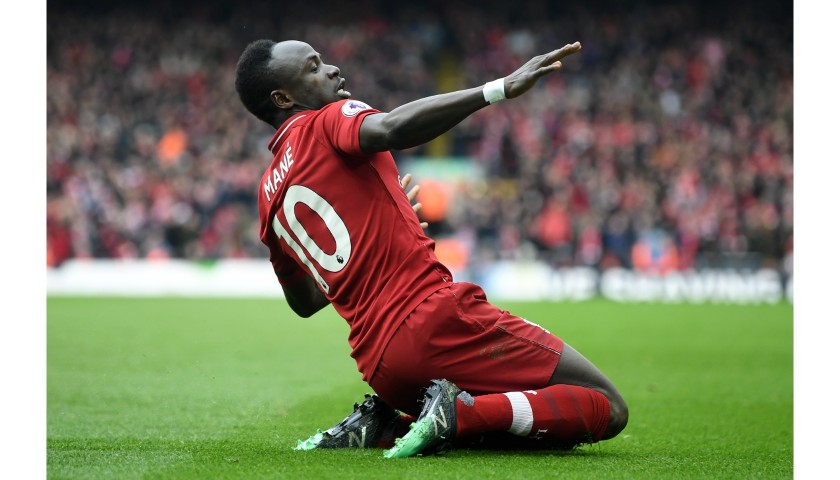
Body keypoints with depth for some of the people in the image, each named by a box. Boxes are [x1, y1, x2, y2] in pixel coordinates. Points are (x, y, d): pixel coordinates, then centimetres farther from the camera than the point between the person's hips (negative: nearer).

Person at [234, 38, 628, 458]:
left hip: (378, 367, 8)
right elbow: (390, 129, -26)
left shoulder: (269, 195, 20)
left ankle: (382, 426, 5)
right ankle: (458, 414, -20)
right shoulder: (327, 124, -1)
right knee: (607, 408, -6)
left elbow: (304, 302, 31)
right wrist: (500, 89, -28)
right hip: (436, 316, -8)